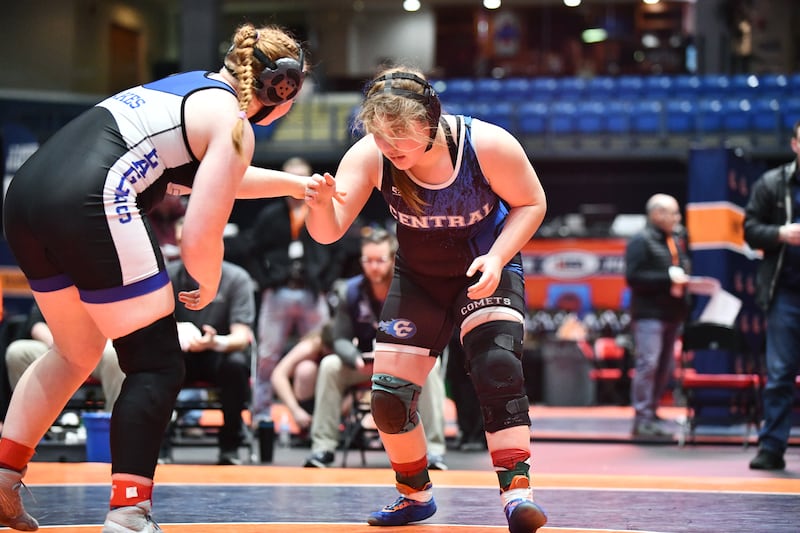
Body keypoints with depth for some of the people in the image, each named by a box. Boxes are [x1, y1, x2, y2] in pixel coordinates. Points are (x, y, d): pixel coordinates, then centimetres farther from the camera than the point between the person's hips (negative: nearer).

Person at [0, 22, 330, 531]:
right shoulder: (233, 124, 3)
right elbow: (200, 240, -2)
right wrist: (209, 287, 19)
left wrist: (293, 184, 48)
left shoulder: (191, 86, 28)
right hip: (90, 202, -9)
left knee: (77, 353, 26)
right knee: (157, 365, 3)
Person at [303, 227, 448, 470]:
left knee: (430, 366, -33)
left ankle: (434, 450, -31)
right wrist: (357, 360, -33)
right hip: (363, 365, 2)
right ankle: (322, 447, -19)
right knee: (329, 365, -24)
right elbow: (340, 340, -10)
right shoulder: (351, 290, -10)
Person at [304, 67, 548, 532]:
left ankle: (517, 490, -24)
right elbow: (329, 232, -27)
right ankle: (416, 495, 24)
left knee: (498, 367, -29)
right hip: (418, 279, 3)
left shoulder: (488, 145, -27)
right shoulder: (369, 157, -23)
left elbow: (531, 203, -11)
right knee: (389, 397, -2)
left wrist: (497, 258, -26)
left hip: (487, 273, -3)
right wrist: (322, 204, -51)